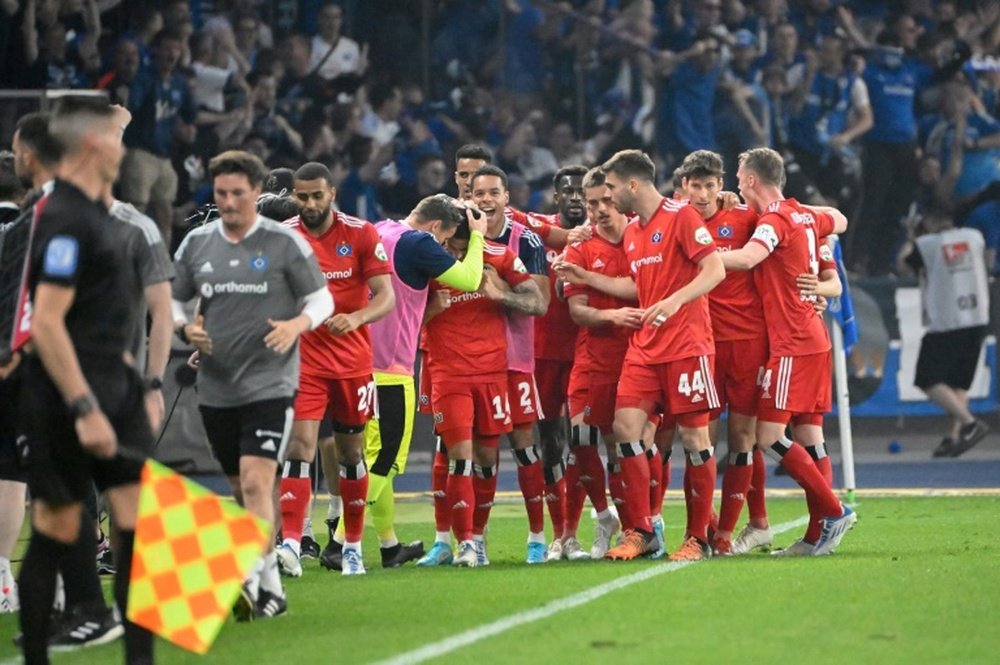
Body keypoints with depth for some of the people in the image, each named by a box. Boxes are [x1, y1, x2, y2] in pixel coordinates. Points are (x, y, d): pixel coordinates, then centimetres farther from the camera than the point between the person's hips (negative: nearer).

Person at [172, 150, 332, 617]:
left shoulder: (285, 243, -4)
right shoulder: (196, 244, 7)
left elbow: (321, 299, 2)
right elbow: (171, 300, 16)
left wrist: (296, 324, -19)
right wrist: (185, 327, -6)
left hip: (270, 384, -5)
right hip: (215, 388, 5)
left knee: (256, 483, -18)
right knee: (242, 490, 12)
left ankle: (250, 582, -24)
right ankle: (271, 587, 23)